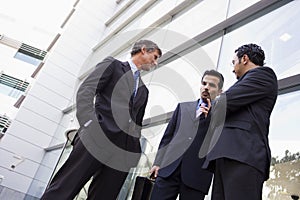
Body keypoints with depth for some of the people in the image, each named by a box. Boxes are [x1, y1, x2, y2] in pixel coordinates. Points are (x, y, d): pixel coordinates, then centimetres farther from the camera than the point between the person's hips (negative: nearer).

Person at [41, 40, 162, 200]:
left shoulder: (144, 90, 29)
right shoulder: (112, 64, 12)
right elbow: (85, 90, -1)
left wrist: (136, 149, 13)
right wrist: (89, 124, -15)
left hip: (125, 150, 5)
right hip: (98, 137, -5)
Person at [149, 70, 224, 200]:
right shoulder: (183, 107, 19)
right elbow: (167, 136, 16)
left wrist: (209, 116, -6)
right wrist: (158, 162, 8)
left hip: (196, 174, -2)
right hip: (169, 168, 2)